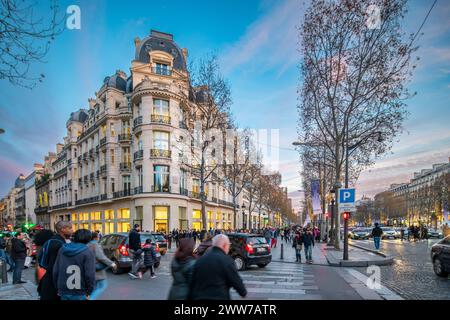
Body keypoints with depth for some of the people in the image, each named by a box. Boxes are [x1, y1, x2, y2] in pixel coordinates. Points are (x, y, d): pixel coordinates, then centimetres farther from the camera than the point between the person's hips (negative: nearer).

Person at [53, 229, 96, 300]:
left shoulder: (62, 250, 4)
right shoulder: (88, 252, -13)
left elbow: (55, 271, 9)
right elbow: (90, 275, -18)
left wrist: (58, 288, 19)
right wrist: (89, 292, -5)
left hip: (64, 292, 5)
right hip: (79, 294, -5)